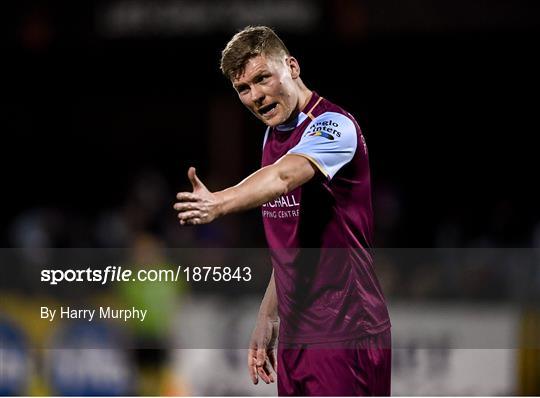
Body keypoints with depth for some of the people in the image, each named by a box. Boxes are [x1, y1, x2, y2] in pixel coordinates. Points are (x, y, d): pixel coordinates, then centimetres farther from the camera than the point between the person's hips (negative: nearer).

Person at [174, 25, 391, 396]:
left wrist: (218, 204, -53)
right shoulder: (273, 136, 13)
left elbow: (285, 177, -37)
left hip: (344, 336, -8)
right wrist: (269, 316, 17)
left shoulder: (334, 125, -14)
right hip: (294, 336, 8)